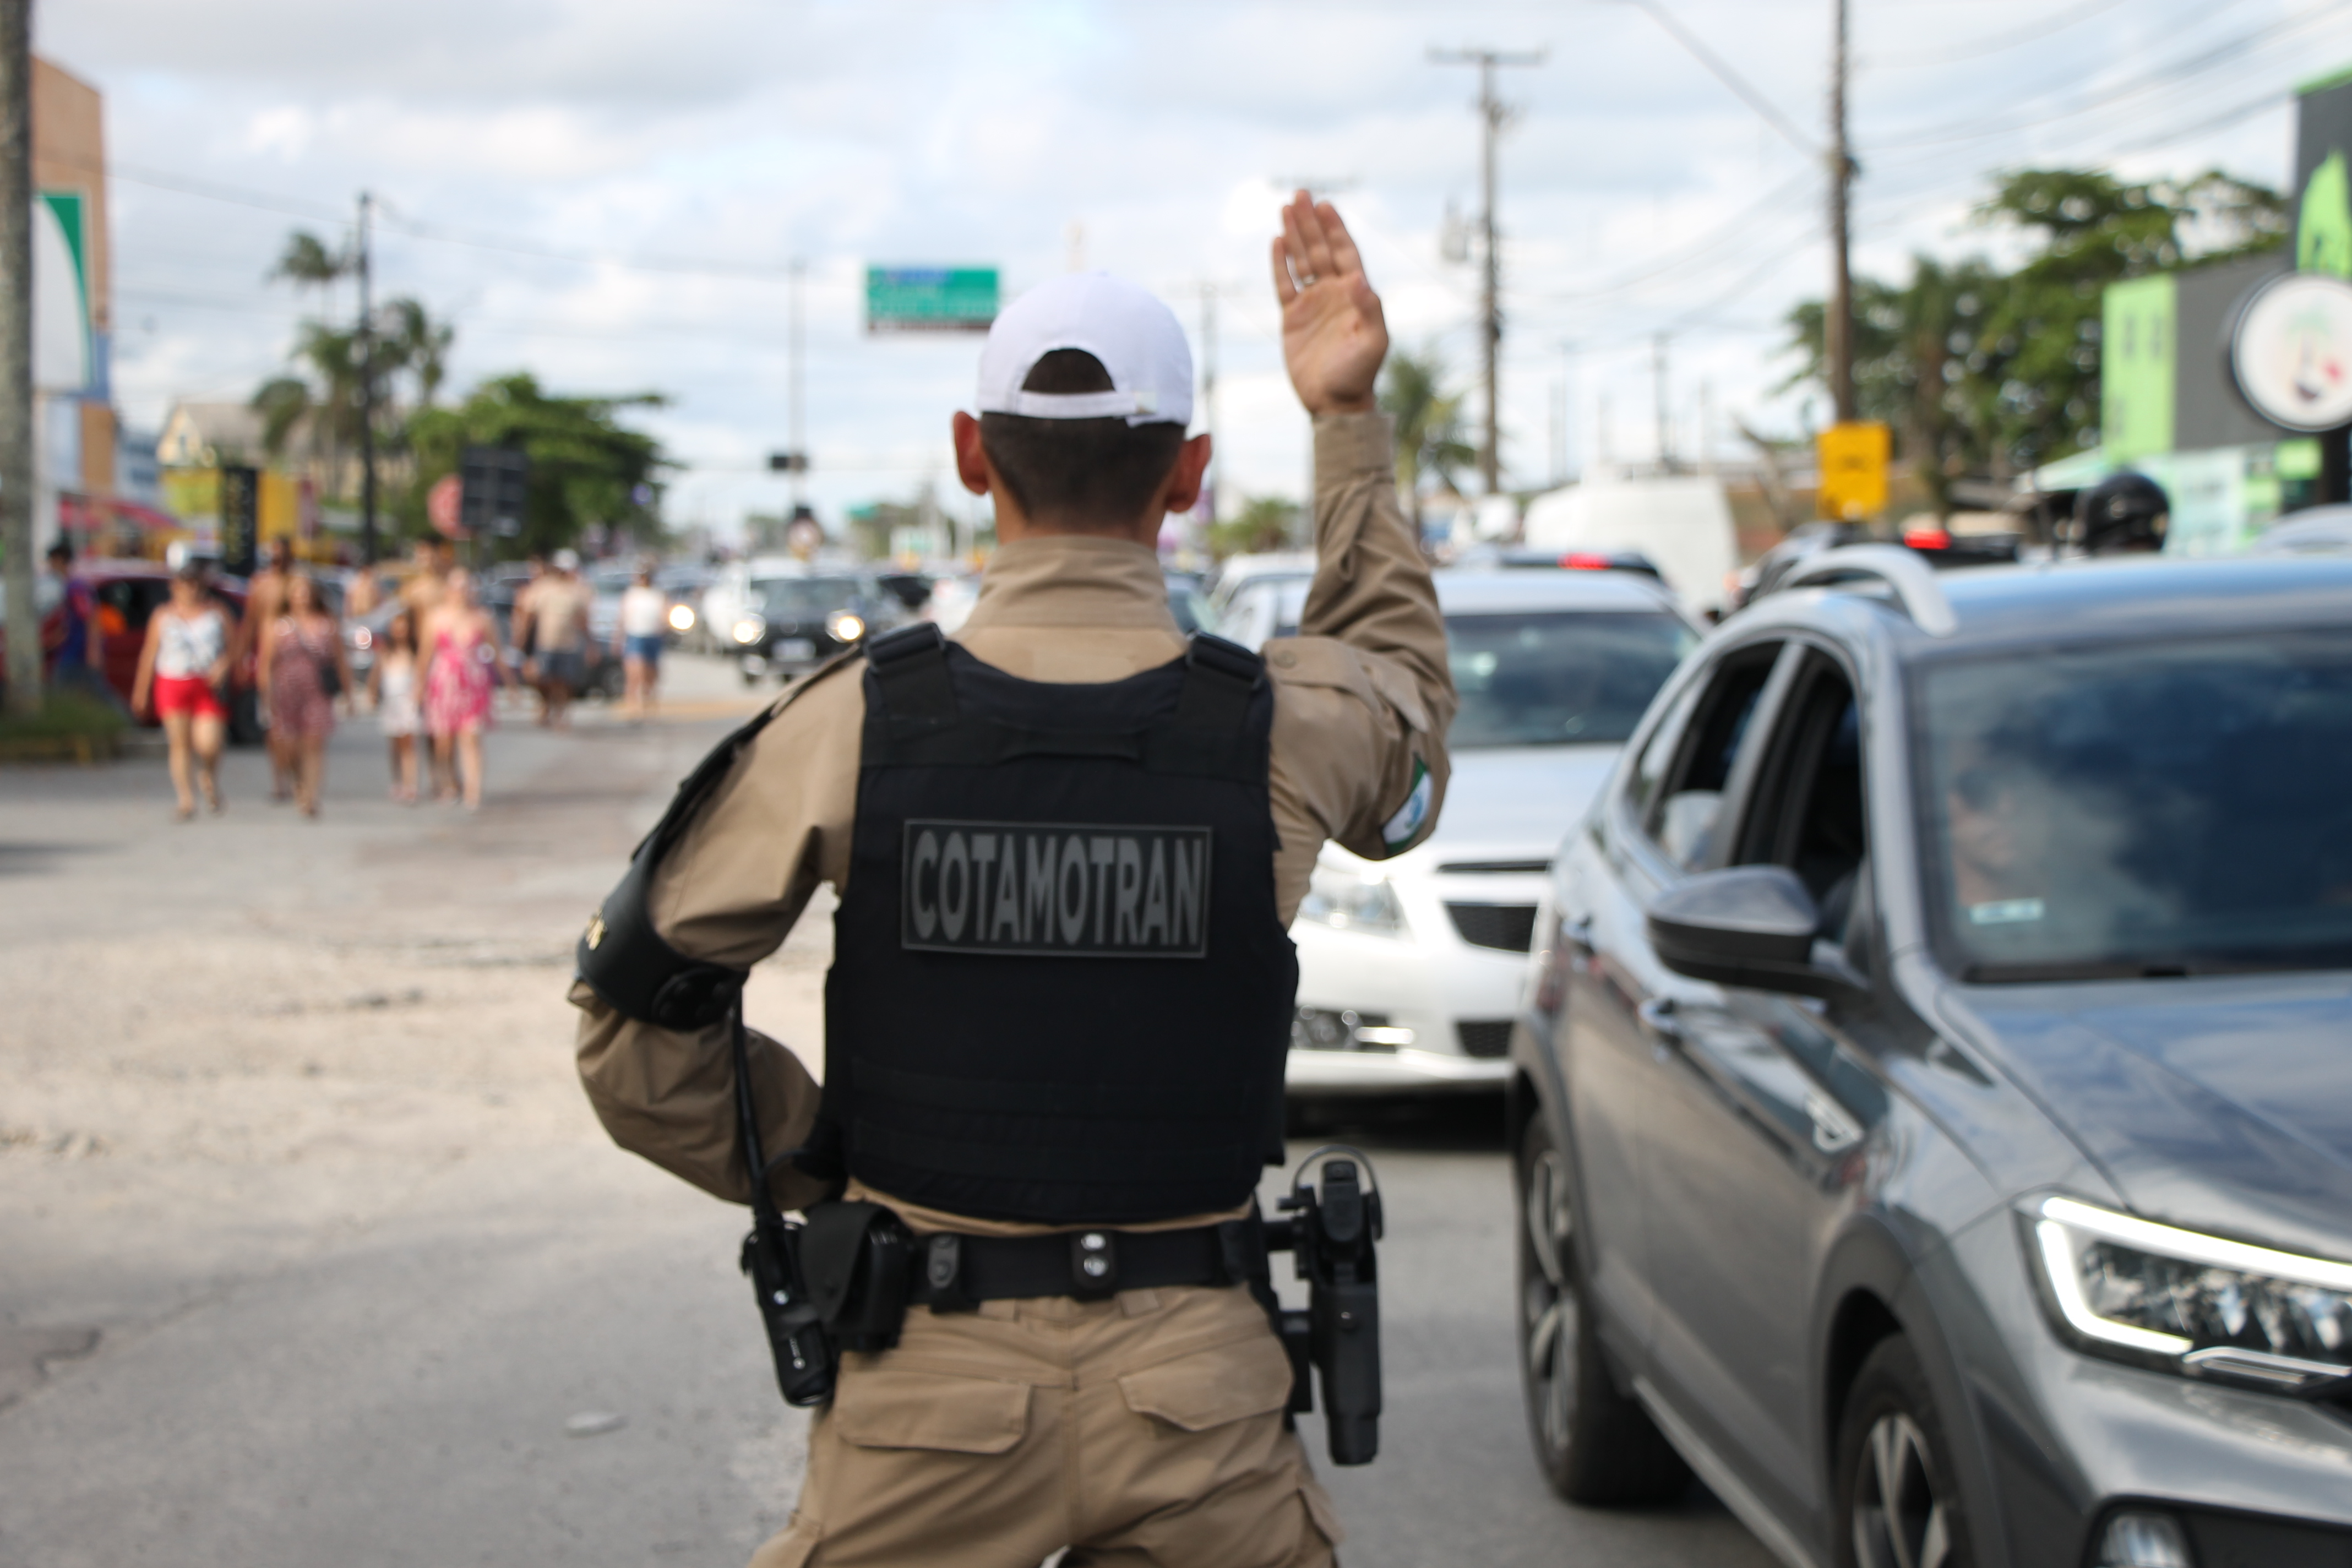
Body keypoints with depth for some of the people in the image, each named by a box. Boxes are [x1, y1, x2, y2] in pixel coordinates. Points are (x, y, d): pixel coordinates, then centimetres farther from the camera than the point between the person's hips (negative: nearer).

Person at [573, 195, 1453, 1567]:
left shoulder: (856, 726, -8)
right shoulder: (1285, 728, -7)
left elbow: (636, 1003, -2)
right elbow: (1406, 698, 20)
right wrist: (1349, 420, 24)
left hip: (931, 1389, 0)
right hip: (1197, 1390, 1)